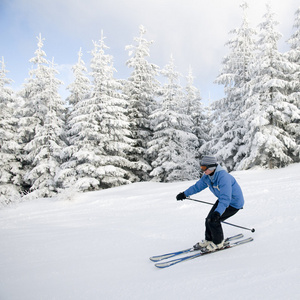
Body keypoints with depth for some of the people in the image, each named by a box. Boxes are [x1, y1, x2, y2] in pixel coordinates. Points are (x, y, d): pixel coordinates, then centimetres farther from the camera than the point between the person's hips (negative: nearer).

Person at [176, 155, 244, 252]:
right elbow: (198, 186, 9)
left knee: (213, 221, -13)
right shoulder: (207, 176, -8)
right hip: (223, 199, 8)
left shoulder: (223, 177, -35)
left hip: (234, 203, -8)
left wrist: (218, 212, -55)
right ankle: (208, 240, 26)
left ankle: (218, 243, 9)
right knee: (209, 219, 4)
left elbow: (225, 199, -42)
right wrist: (185, 194, 14)